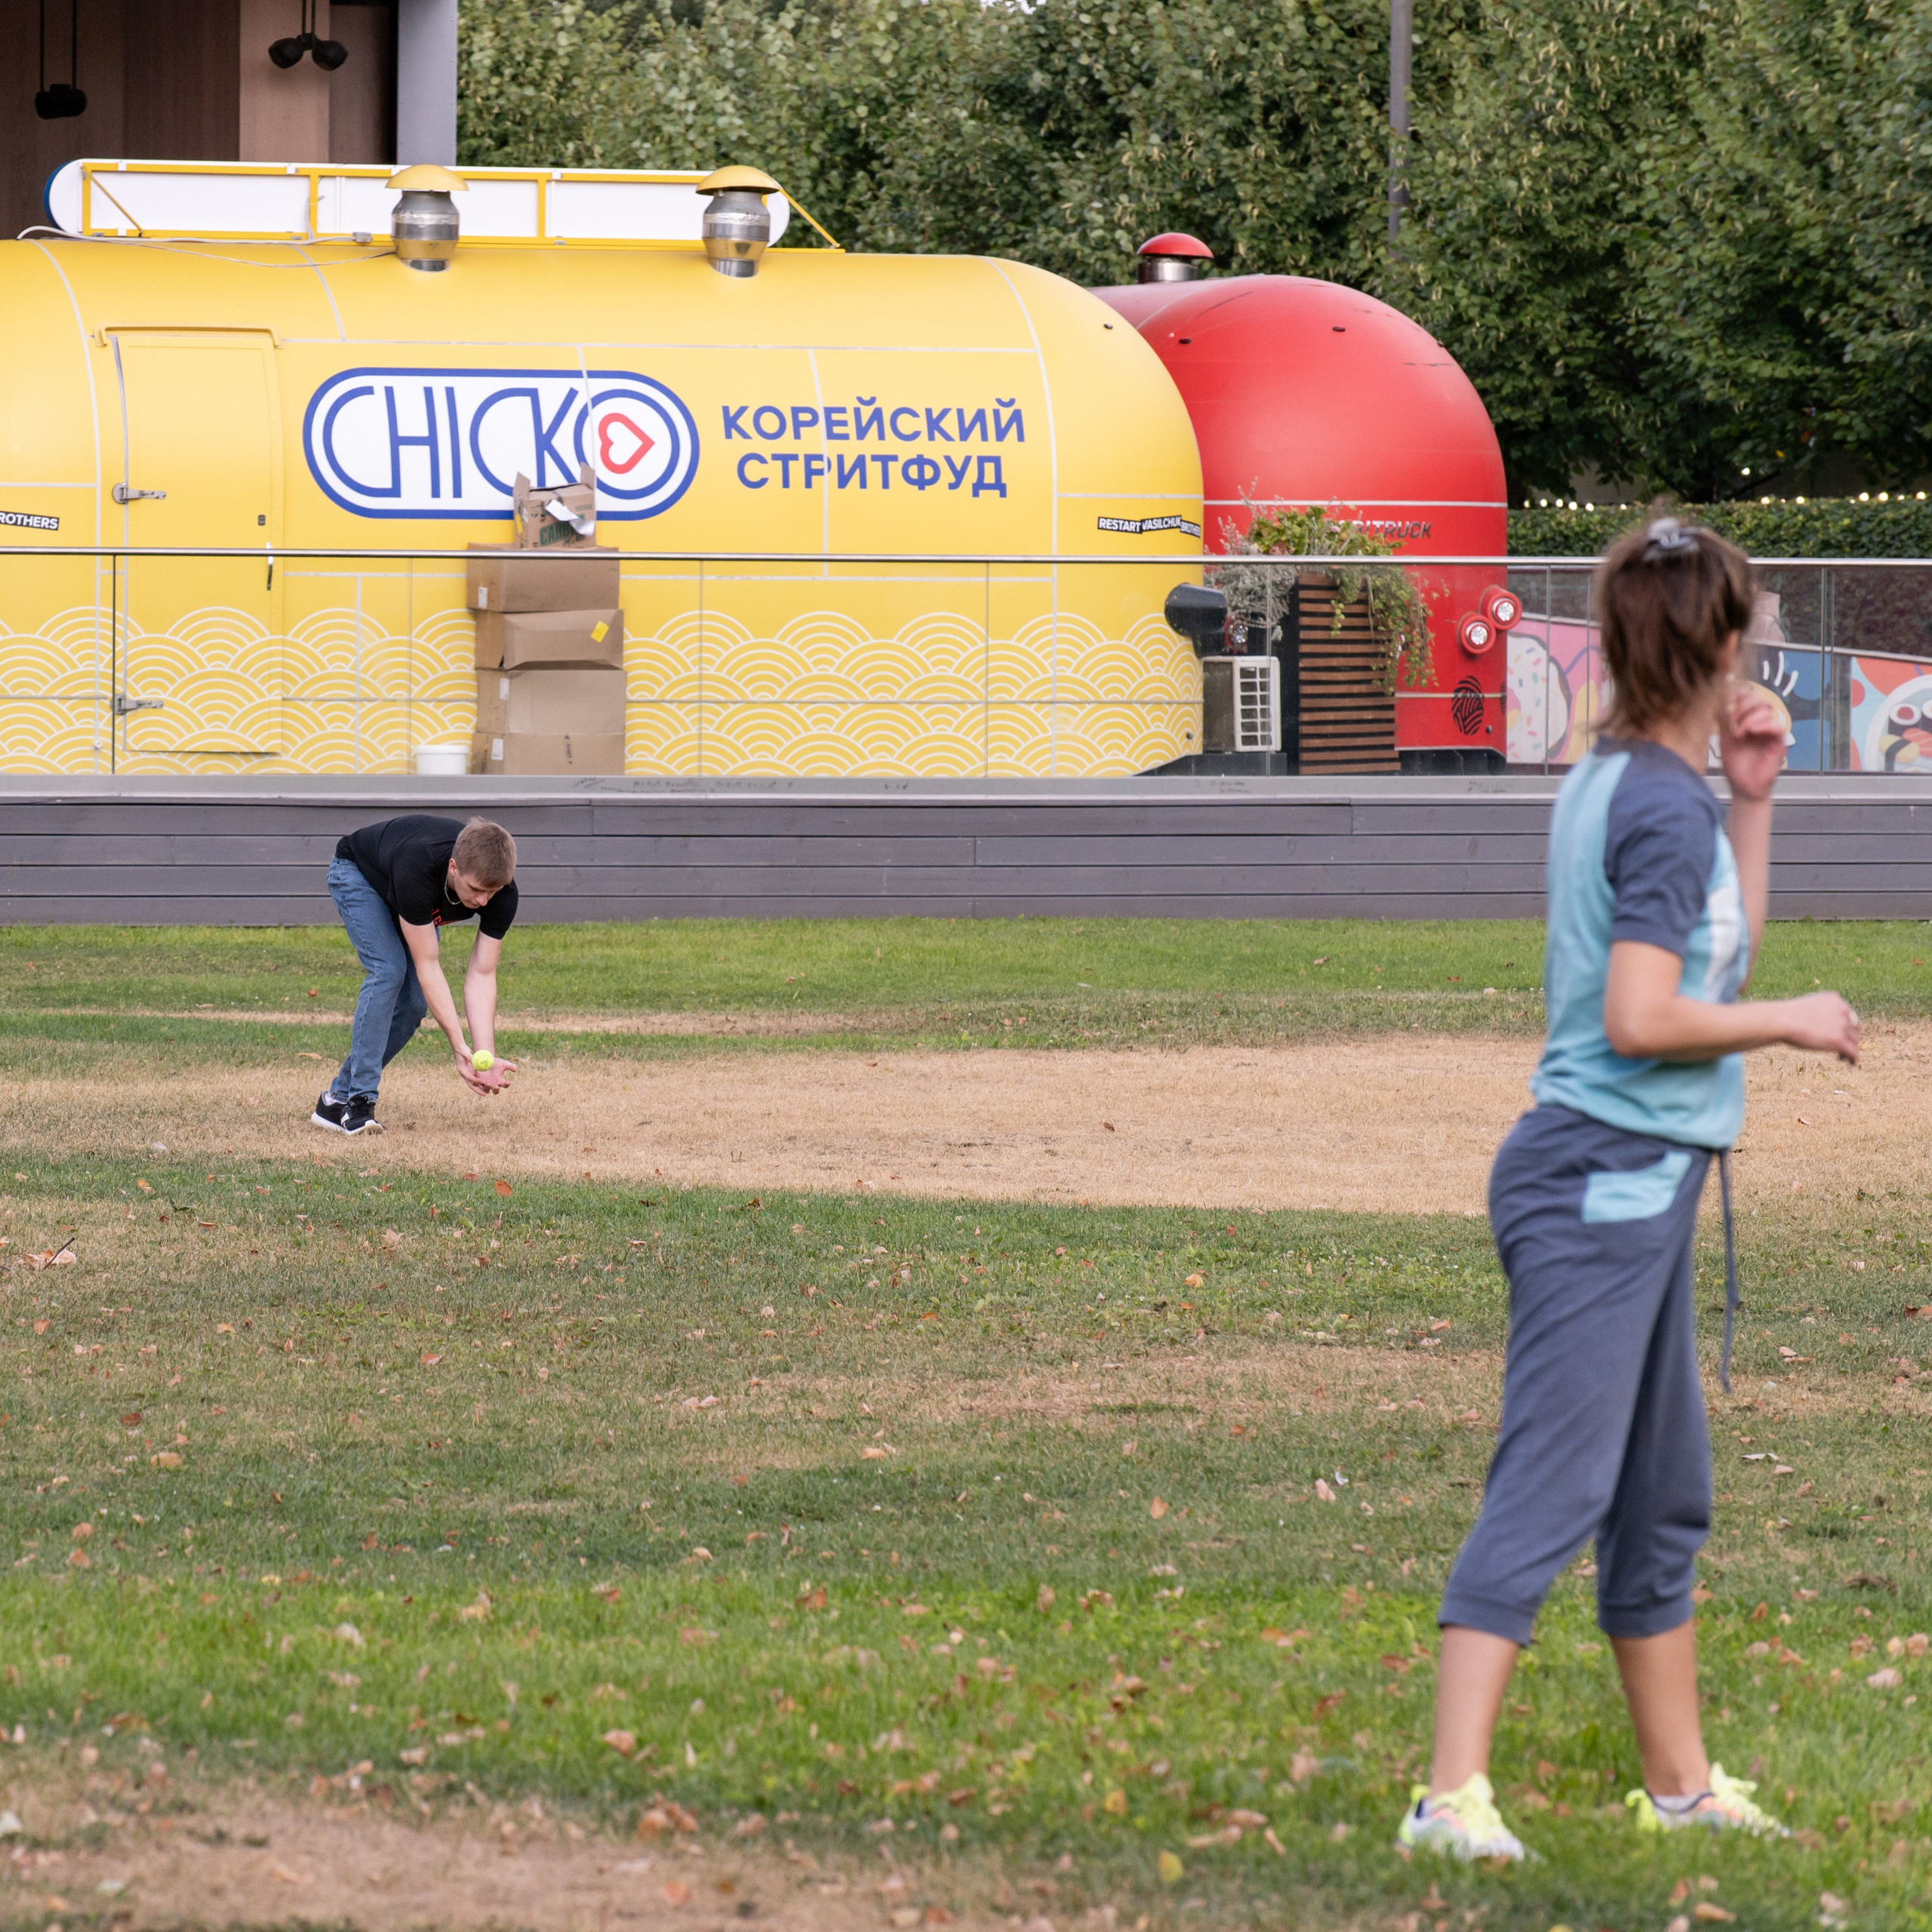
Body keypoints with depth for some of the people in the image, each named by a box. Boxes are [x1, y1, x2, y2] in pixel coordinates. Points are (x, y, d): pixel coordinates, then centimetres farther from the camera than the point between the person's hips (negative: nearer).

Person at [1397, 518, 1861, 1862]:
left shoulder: (1615, 784, 12)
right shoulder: (1666, 808, -16)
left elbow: (1723, 955, 25)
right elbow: (1642, 1019, -24)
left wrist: (1752, 801, 16)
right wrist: (1793, 1023, -11)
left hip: (1635, 1191, 10)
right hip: (1604, 1182, -10)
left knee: (1664, 1497, 19)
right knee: (1551, 1492, -14)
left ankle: (1681, 1783, 29)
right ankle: (1453, 1795, -19)